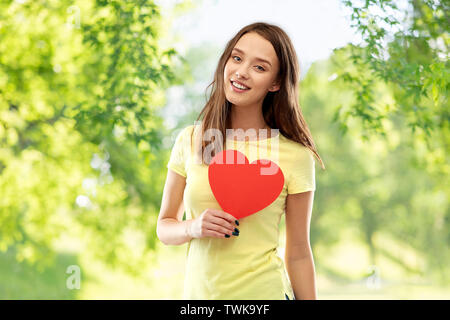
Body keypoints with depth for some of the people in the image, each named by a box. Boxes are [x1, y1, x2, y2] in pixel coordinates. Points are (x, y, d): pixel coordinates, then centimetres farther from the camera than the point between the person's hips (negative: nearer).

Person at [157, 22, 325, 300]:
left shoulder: (295, 156, -8)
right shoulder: (190, 141, -1)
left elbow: (298, 254, -2)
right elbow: (164, 227, 5)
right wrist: (193, 228, -13)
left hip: (264, 292, -2)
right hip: (198, 291, 2)